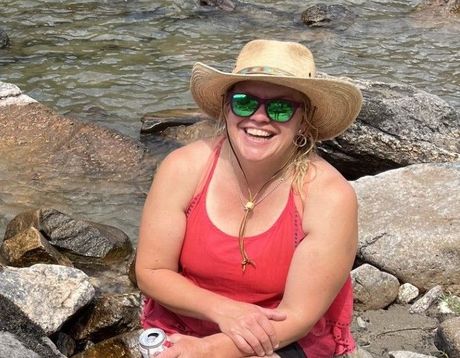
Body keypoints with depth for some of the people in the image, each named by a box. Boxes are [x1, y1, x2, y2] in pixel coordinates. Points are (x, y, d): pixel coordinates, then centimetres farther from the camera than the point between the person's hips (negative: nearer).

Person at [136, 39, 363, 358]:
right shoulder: (183, 169, -14)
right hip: (182, 329, 2)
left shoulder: (330, 197, -19)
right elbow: (151, 272, -6)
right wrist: (222, 309, -21)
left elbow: (297, 316, -16)